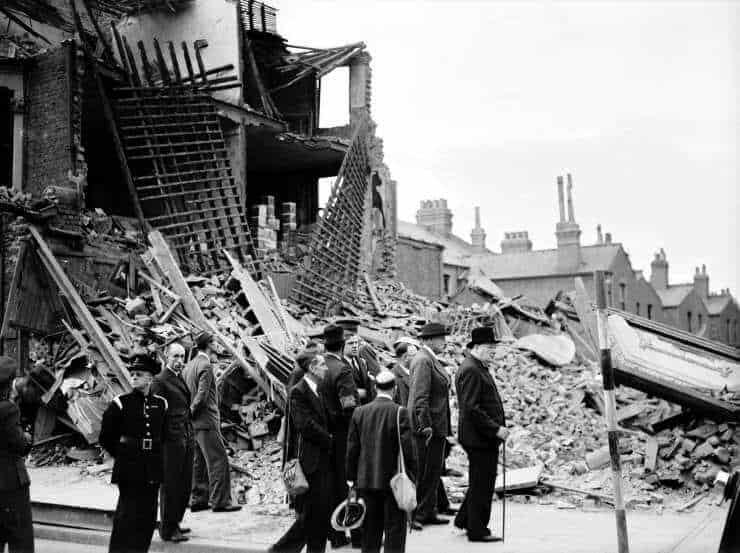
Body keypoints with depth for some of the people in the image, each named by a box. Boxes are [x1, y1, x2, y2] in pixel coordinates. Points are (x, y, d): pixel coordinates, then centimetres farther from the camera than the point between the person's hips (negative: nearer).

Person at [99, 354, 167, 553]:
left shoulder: (160, 404, 5)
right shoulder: (120, 403, -5)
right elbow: (105, 438, 2)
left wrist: (153, 453, 12)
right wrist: (123, 455, 4)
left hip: (152, 471, 4)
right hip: (129, 470, -4)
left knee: (148, 517, 9)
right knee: (127, 516, -4)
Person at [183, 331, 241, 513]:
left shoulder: (189, 366, 13)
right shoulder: (205, 366, -14)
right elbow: (202, 394, -21)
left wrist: (188, 414, 12)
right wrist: (191, 412, -11)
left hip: (194, 423, 9)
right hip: (206, 422, -9)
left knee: (199, 462, 13)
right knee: (218, 460, -6)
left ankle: (197, 500, 16)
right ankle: (220, 501, -6)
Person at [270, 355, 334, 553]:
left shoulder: (319, 391, 17)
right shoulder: (298, 392, -10)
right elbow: (305, 425, -17)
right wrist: (329, 440, -9)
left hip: (324, 461, 9)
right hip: (309, 463, -9)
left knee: (322, 514, 10)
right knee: (308, 516, -5)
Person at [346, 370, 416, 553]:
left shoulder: (359, 412, 2)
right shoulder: (399, 412, -11)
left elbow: (352, 447, 5)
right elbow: (407, 447, -13)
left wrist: (351, 477, 12)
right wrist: (411, 474, -3)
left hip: (366, 479, 4)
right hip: (393, 479, -4)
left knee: (370, 529, 14)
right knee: (394, 530, 4)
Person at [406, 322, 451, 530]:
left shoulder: (430, 359, 15)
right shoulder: (423, 361, -17)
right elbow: (420, 397, -22)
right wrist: (425, 426, -25)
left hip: (437, 425, 10)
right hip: (429, 426, -10)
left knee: (434, 470, 16)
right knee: (424, 472, -4)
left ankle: (428, 512, 24)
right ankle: (415, 514, 3)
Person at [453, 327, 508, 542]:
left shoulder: (479, 368, 16)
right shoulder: (470, 370, -18)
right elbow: (471, 408, -24)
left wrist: (497, 428, 16)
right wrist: (495, 429, -21)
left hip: (484, 437, 10)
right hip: (479, 437, -10)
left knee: (480, 482, 19)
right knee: (481, 484, -1)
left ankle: (464, 520, 30)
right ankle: (477, 530, 8)